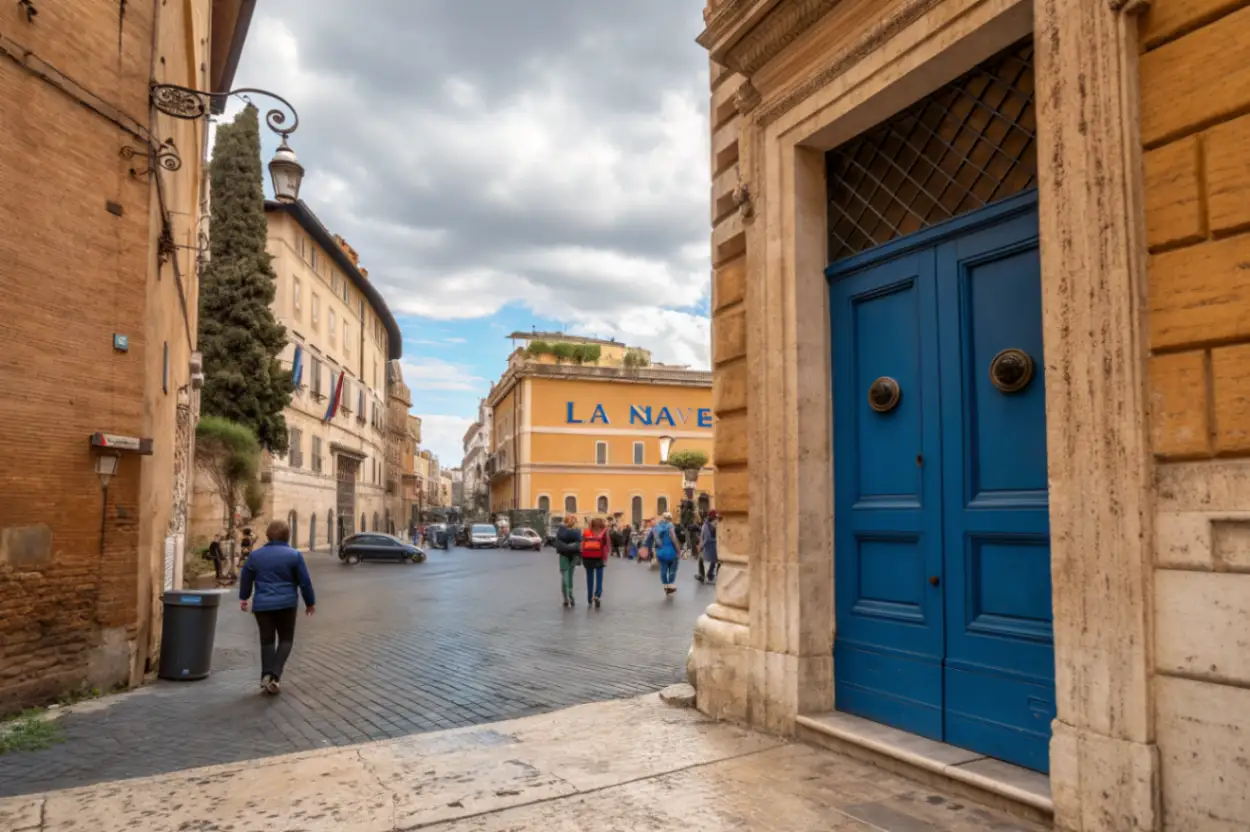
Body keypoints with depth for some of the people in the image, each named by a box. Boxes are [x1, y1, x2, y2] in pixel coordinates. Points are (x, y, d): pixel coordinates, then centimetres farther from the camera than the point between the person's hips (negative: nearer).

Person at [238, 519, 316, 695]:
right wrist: (310, 602, 9)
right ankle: (275, 674, -7)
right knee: (286, 639, 9)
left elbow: (246, 578, 14)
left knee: (267, 641, 11)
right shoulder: (294, 555, -5)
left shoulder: (256, 555, 4)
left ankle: (267, 676, 4)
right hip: (286, 604, -2)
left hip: (262, 605, 2)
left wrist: (243, 597, 30)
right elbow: (305, 582, -3)